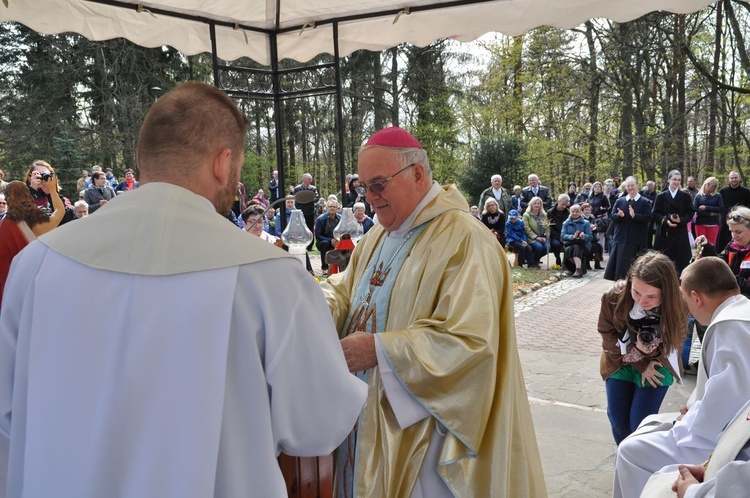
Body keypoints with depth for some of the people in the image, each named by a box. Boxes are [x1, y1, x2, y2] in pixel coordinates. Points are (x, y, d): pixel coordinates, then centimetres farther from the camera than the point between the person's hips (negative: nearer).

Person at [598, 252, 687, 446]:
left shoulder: (677, 307, -30)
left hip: (656, 365, -1)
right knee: (618, 421, 5)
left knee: (641, 422, -8)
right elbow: (608, 337, -12)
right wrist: (640, 365, -12)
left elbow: (674, 343, -10)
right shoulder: (614, 297, -30)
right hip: (620, 363, 1)